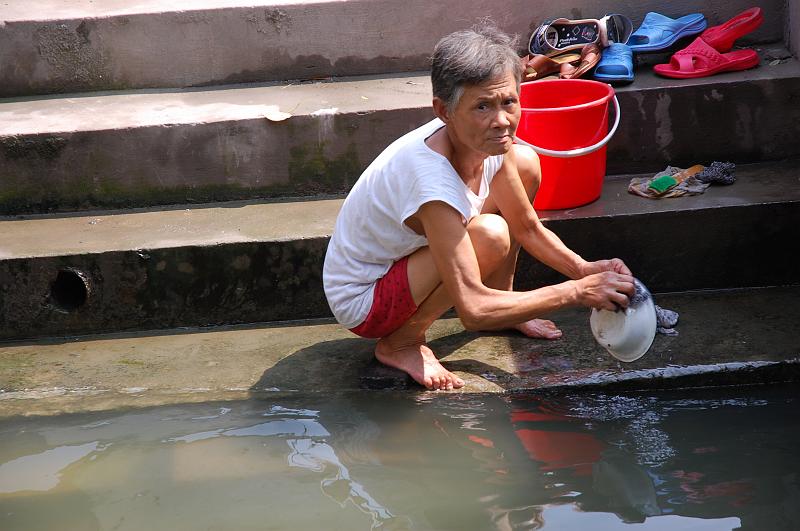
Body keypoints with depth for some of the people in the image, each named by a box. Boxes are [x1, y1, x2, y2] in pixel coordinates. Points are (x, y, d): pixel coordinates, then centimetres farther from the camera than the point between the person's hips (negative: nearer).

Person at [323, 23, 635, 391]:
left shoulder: (487, 141, -14)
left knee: (525, 163, 1)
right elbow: (473, 312, -39)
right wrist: (577, 292, -37)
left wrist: (583, 269, -17)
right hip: (361, 302, -8)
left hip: (404, 256, 8)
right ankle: (401, 343, -10)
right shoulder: (430, 178, -37)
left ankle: (502, 308, 13)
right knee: (490, 236, -32)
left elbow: (529, 229, 1)